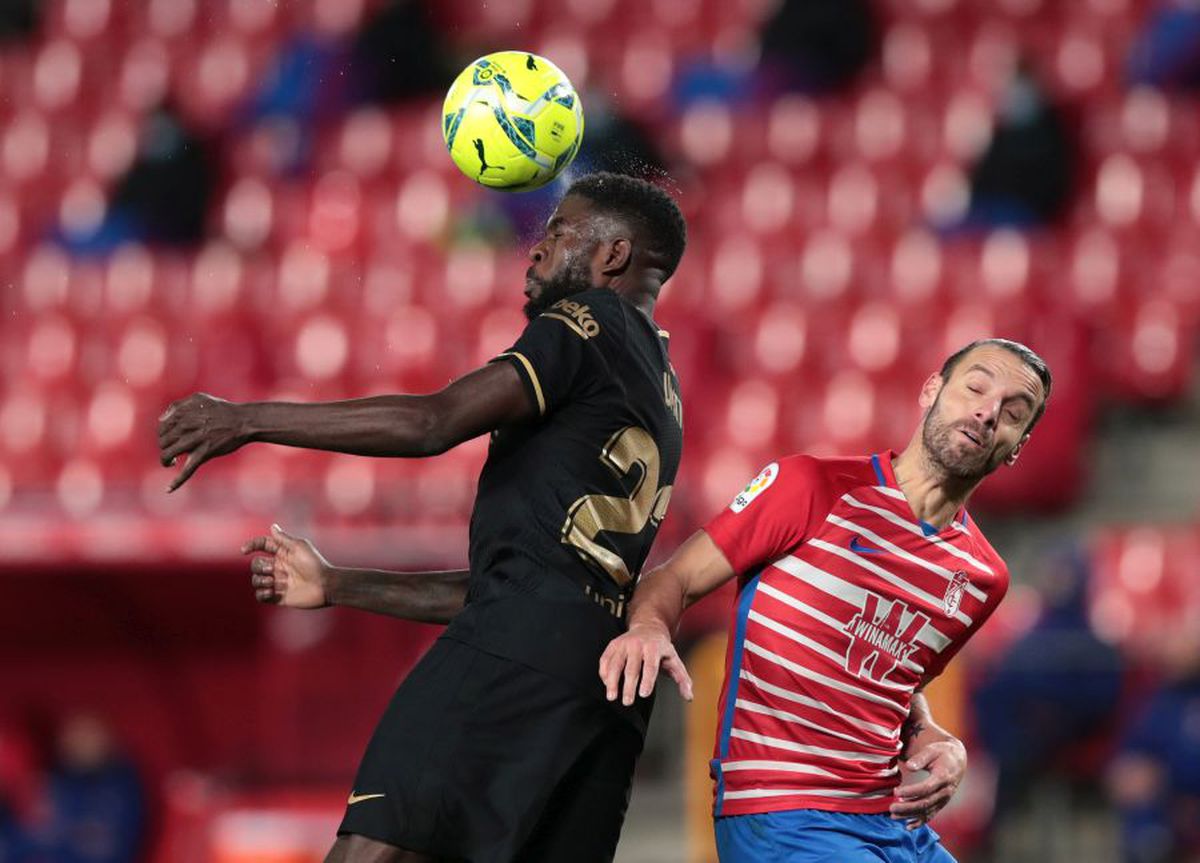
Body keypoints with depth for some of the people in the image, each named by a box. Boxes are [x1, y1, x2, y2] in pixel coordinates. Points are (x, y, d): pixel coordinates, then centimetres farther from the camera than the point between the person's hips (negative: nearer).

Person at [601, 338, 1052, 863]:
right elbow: (674, 581, -3)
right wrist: (649, 626, -25)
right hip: (779, 817, -7)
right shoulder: (814, 487, -5)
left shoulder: (983, 578, 11)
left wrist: (937, 744, 5)